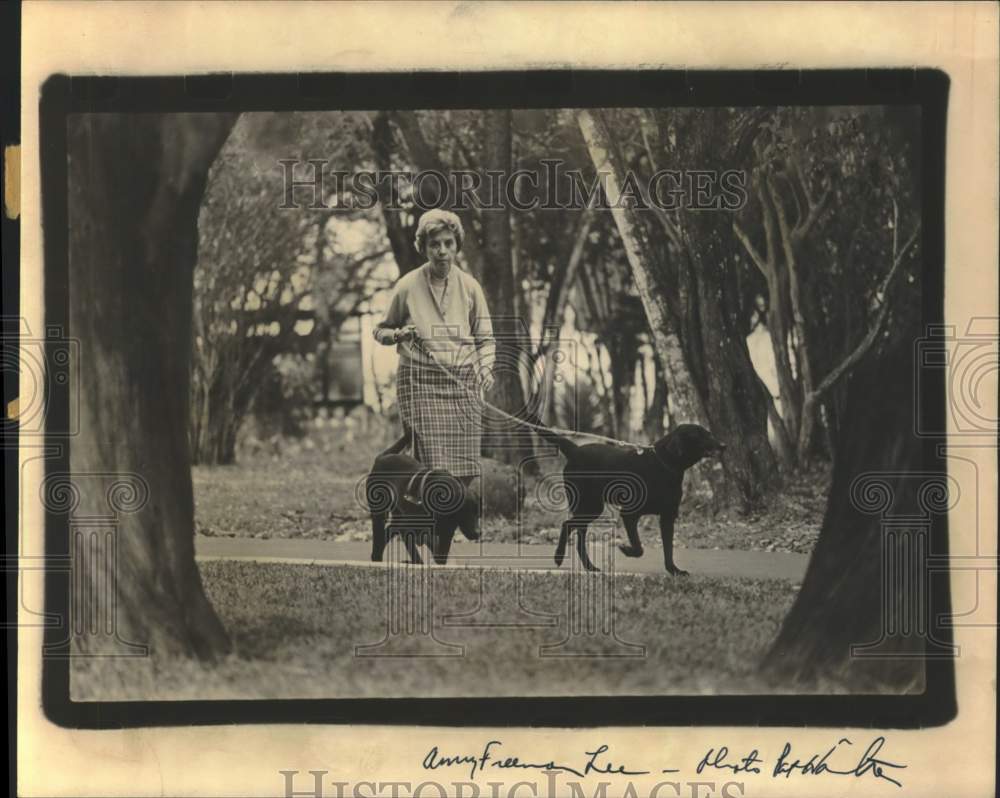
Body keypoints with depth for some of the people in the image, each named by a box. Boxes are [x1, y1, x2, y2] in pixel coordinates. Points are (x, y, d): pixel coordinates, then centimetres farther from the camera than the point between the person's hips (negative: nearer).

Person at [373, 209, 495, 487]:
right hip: (421, 383, -2)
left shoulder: (469, 286, 7)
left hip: (463, 382, 2)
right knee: (434, 467, -13)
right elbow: (381, 331, 15)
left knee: (466, 470, -5)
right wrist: (399, 334, -7)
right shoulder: (407, 286, 2)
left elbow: (485, 338, 15)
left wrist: (485, 369, -4)